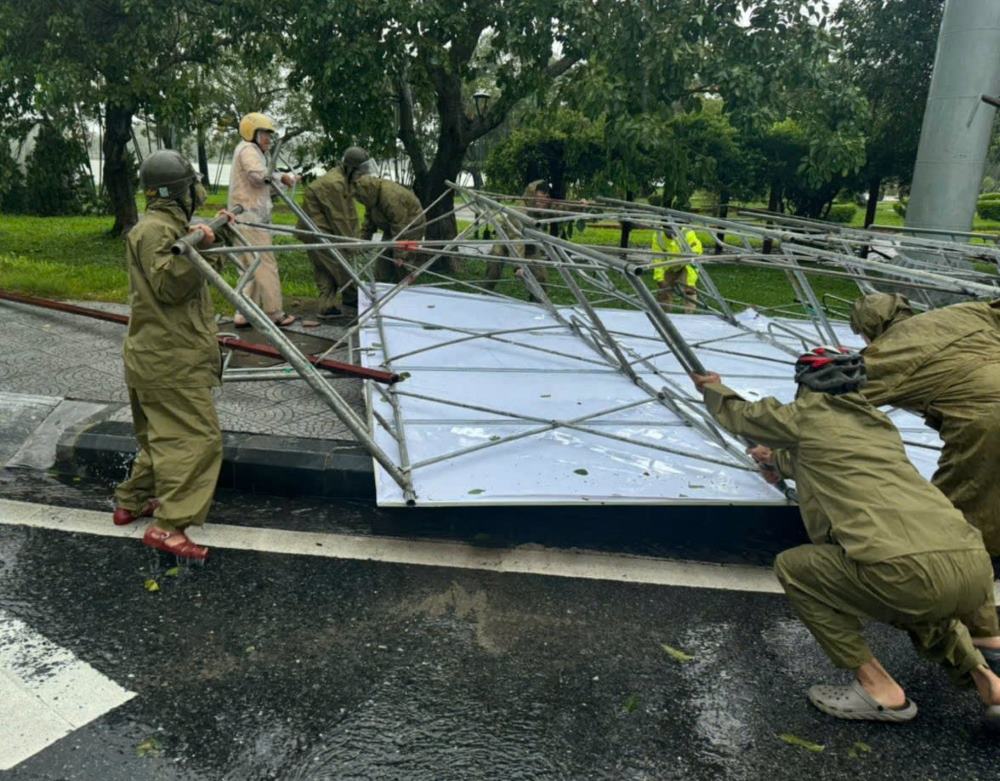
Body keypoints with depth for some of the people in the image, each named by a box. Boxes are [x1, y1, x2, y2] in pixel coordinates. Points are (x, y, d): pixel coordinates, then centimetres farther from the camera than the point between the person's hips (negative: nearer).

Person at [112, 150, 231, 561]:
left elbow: (184, 279, 26)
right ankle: (168, 526, -9)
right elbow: (168, 285, -22)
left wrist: (213, 231, 23)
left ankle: (131, 502, 32)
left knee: (162, 434, 21)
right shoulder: (155, 230, -16)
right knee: (197, 438, -10)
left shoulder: (166, 225, 16)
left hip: (161, 355, 11)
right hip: (171, 360, -11)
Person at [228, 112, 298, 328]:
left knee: (253, 267, 12)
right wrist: (282, 177, -8)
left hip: (251, 218, 11)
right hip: (249, 218, -11)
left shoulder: (252, 151, 27)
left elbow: (261, 186, 22)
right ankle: (274, 314, -3)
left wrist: (283, 180, 10)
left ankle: (244, 314, 13)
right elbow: (259, 175, -22)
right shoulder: (247, 149, -5)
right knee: (266, 264, -7)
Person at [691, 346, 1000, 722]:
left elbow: (738, 413, 27)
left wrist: (711, 387, 48)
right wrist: (778, 461, 64)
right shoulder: (878, 423, 26)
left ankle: (878, 689, 11)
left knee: (792, 567, 14)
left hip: (916, 571, -8)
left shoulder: (806, 415, 8)